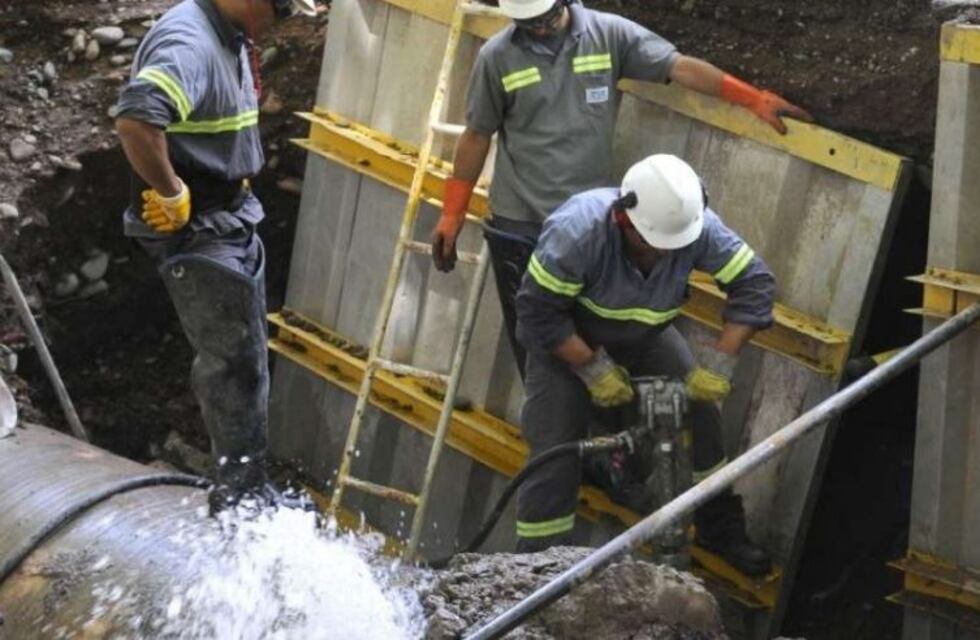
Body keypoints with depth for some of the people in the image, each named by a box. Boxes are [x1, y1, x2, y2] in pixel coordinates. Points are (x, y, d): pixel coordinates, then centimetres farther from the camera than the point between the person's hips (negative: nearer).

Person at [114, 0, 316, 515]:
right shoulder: (189, 43, -24)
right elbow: (135, 120, -41)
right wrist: (172, 195, -28)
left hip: (234, 220, 10)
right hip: (194, 230, -10)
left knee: (245, 360, 17)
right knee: (232, 362, -3)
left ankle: (248, 488, 29)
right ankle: (239, 496, 9)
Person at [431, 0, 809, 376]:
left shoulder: (610, 35, -4)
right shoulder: (497, 56, -5)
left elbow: (680, 67, -11)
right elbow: (476, 136, 3)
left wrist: (754, 100, -21)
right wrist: (452, 214, 5)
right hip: (518, 227, -1)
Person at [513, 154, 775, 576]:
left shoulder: (698, 227, -28)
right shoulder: (577, 231, -38)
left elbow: (754, 284, -21)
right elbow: (538, 312, -31)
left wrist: (719, 367, -25)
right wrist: (594, 370, -29)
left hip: (644, 336, 4)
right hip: (568, 341, -4)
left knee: (701, 411, -2)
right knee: (556, 451, -12)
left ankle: (722, 530, 19)